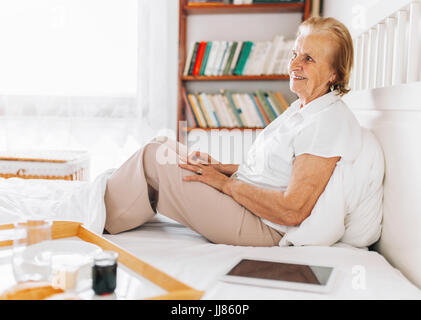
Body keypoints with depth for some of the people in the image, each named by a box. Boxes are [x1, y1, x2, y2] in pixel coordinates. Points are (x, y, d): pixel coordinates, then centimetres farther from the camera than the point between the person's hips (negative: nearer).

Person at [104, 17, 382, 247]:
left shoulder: (331, 123, -20)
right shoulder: (301, 108, 11)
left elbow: (292, 212, -25)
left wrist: (225, 183, -17)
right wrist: (220, 167, 3)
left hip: (262, 228, -9)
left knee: (155, 157, -11)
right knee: (162, 145, 7)